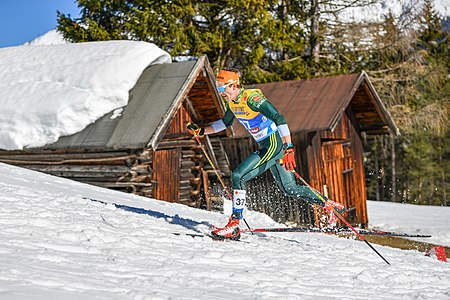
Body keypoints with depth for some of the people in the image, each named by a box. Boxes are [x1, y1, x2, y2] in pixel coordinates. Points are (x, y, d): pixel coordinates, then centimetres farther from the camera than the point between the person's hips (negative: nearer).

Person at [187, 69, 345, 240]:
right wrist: (201, 131, 18)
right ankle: (328, 205, 28)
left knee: (238, 175, -17)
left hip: (276, 143, -9)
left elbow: (279, 119, -28)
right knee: (289, 189, 15)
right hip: (266, 147, 9)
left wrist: (288, 149, -35)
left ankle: (234, 224, -15)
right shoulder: (232, 102, 6)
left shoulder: (251, 97, -21)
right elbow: (225, 123, 27)